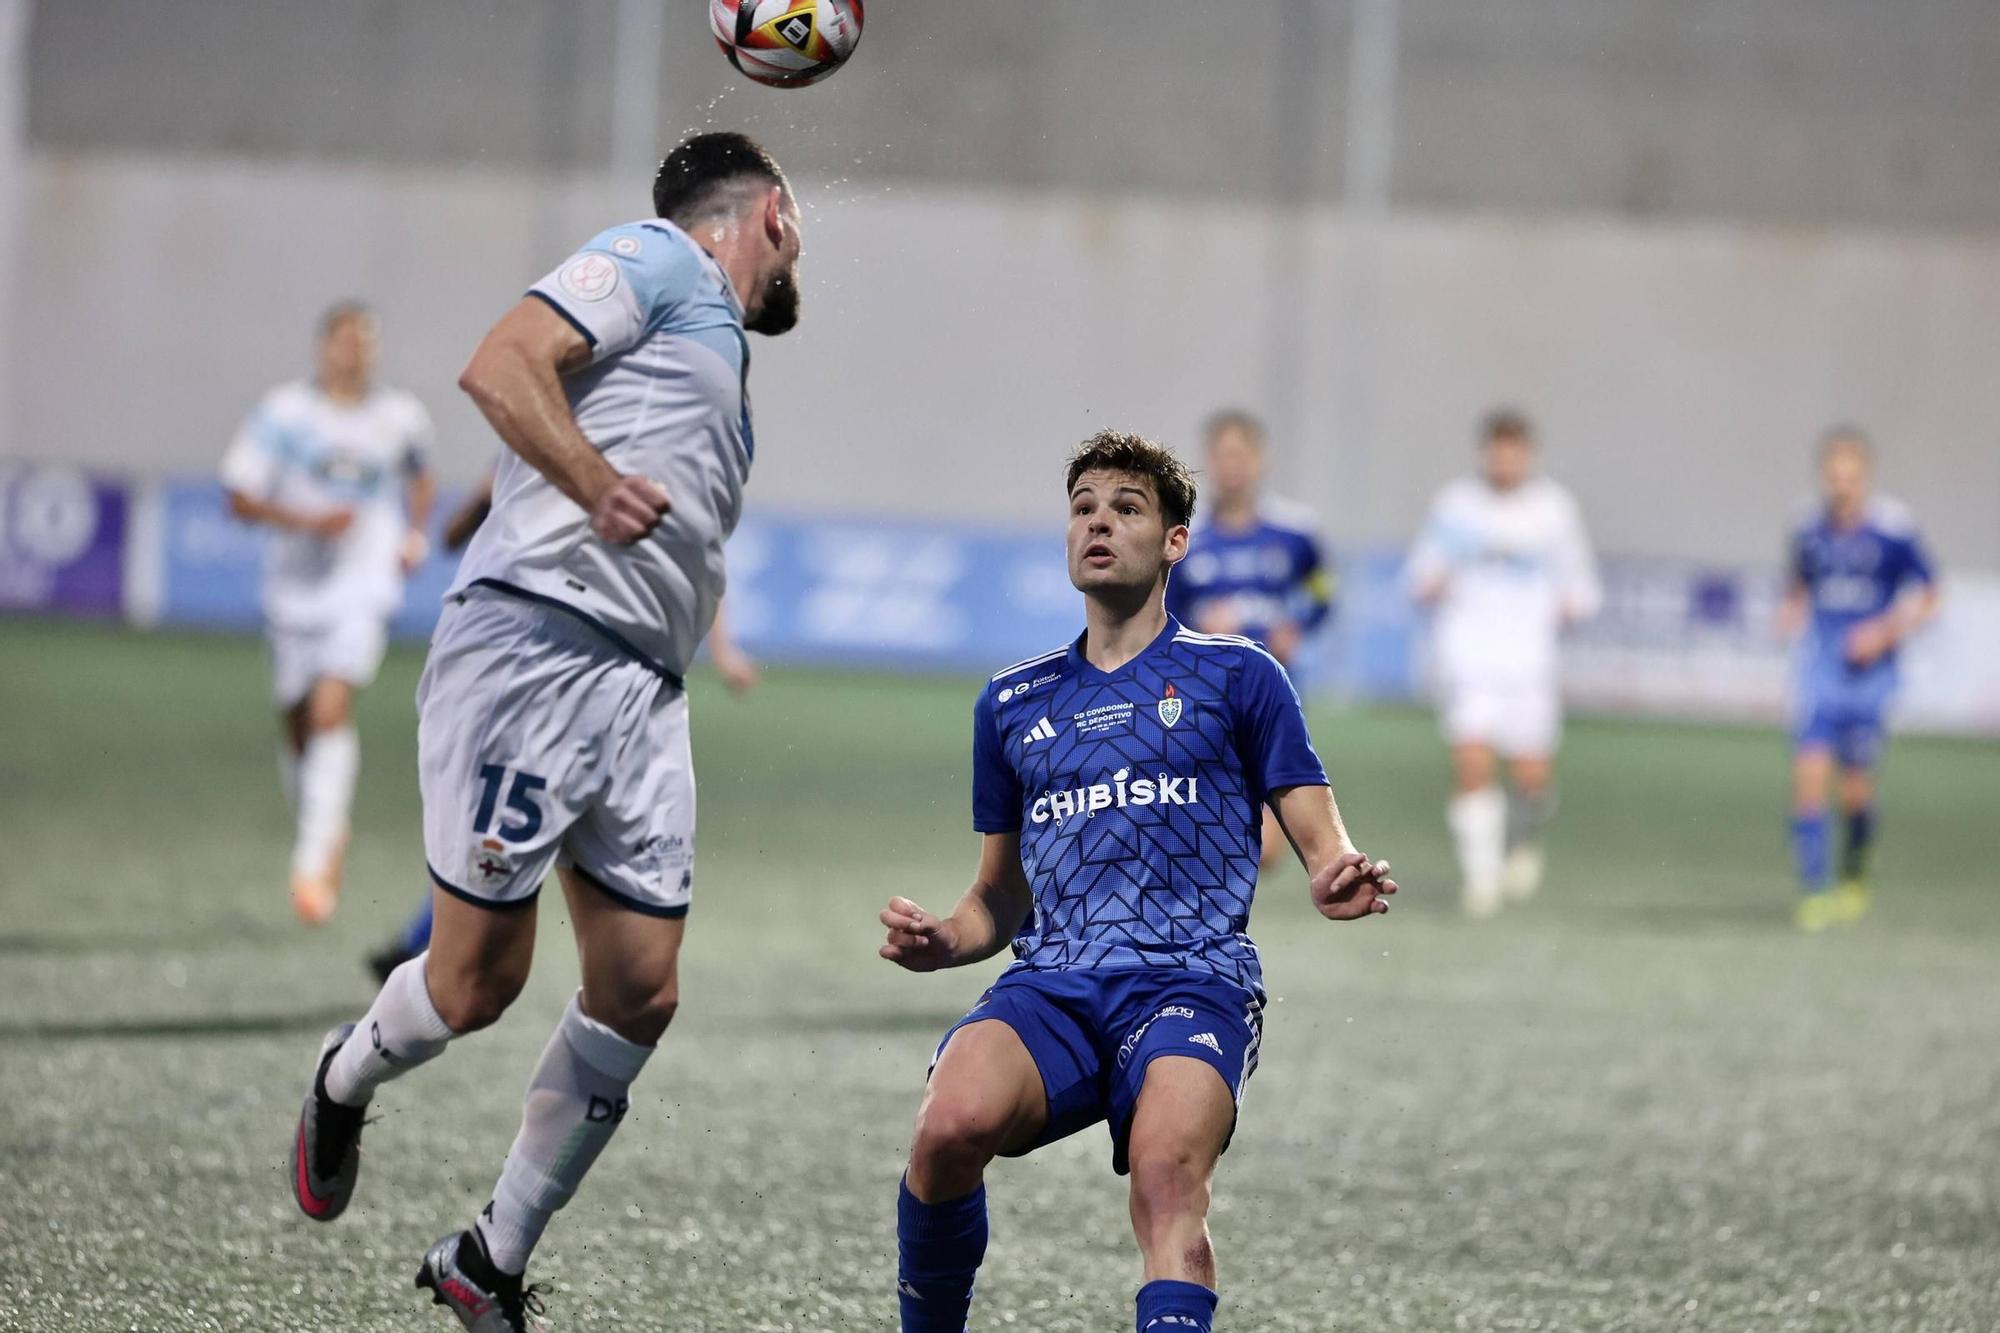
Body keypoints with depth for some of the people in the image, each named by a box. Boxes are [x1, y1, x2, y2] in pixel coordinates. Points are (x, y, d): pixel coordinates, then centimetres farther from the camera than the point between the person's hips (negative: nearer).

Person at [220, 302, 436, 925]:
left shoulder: (400, 418, 4)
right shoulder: (284, 412, -3)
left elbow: (420, 478, 25)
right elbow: (241, 497, -4)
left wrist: (415, 534, 8)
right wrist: (307, 521, -18)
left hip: (364, 583, -1)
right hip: (295, 585, 1)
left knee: (332, 709, -19)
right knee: (297, 723, 9)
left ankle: (314, 863, -23)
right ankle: (321, 827, 37)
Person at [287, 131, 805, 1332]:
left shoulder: (727, 365, 29)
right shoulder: (660, 261, 1)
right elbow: (499, 367, -14)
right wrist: (595, 480, -24)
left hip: (643, 691, 9)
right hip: (532, 638, -9)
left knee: (641, 991, 0)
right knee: (481, 978, -7)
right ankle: (347, 1081, 26)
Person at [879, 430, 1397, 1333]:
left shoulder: (1236, 676, 13)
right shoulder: (1012, 702, 23)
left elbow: (1323, 846, 9)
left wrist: (1341, 882, -16)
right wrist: (939, 942, 5)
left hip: (1192, 978, -3)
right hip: (1050, 984, 3)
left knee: (1167, 1178, -33)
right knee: (951, 1125, -30)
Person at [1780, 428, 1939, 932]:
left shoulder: (1894, 529, -8)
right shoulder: (1810, 530, 2)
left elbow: (1927, 597, 1)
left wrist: (1886, 631, -13)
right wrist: (1791, 609, -2)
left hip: (1869, 675, -2)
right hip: (1819, 673, 2)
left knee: (1856, 790, 4)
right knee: (1809, 774, -12)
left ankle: (1854, 877, 32)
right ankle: (1814, 888, -7)